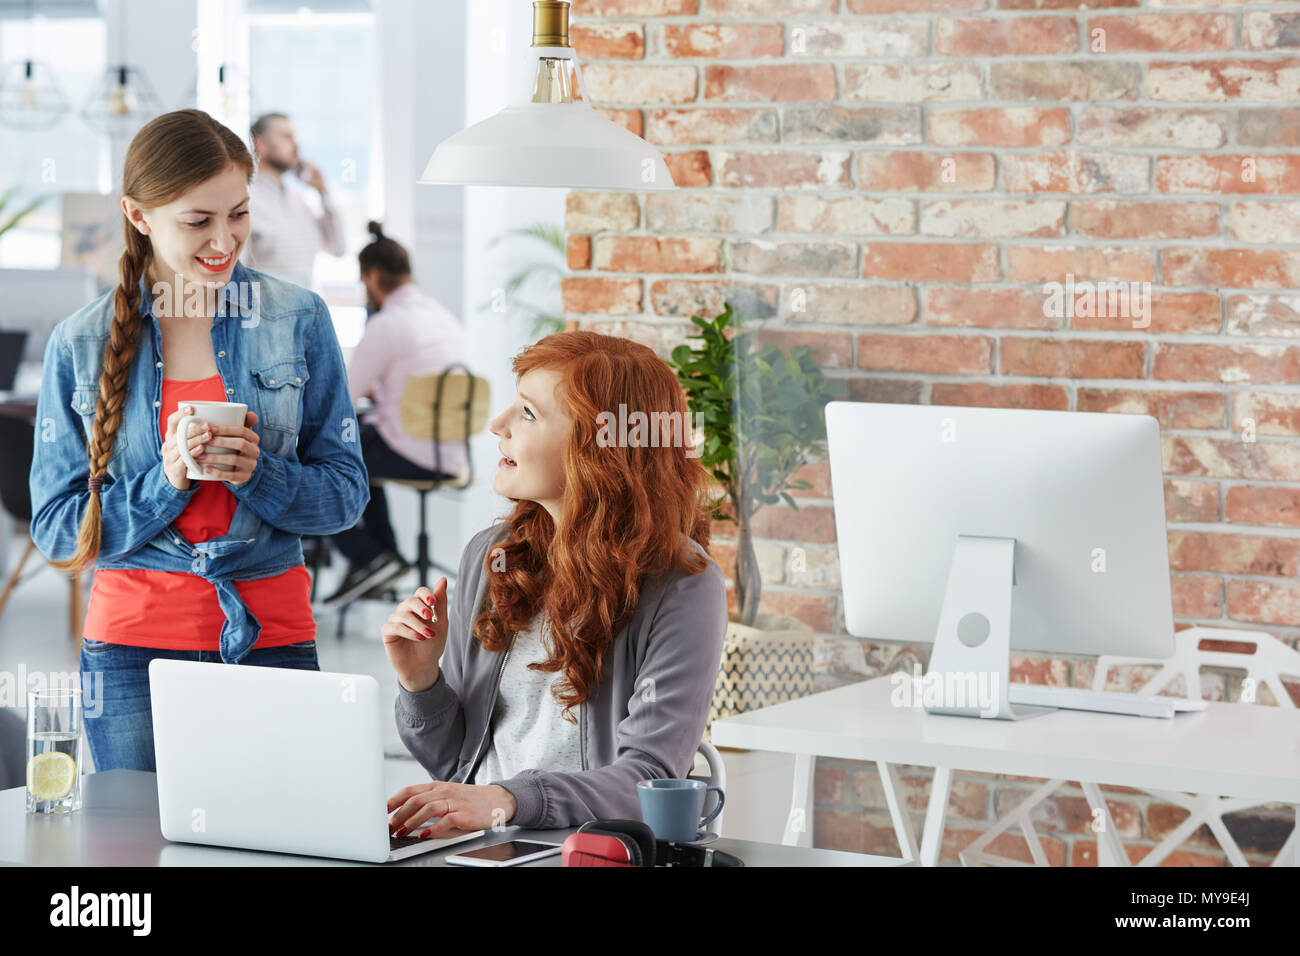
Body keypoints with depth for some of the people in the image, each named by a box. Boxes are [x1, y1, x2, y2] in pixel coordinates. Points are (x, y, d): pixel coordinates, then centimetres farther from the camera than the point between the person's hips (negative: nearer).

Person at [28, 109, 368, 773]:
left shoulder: (299, 320, 3)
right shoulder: (79, 344, 2)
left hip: (271, 638, 0)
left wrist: (257, 472, -15)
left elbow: (346, 492, 4)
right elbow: (56, 529, 2)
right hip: (132, 645, 0)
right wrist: (164, 481, -13)